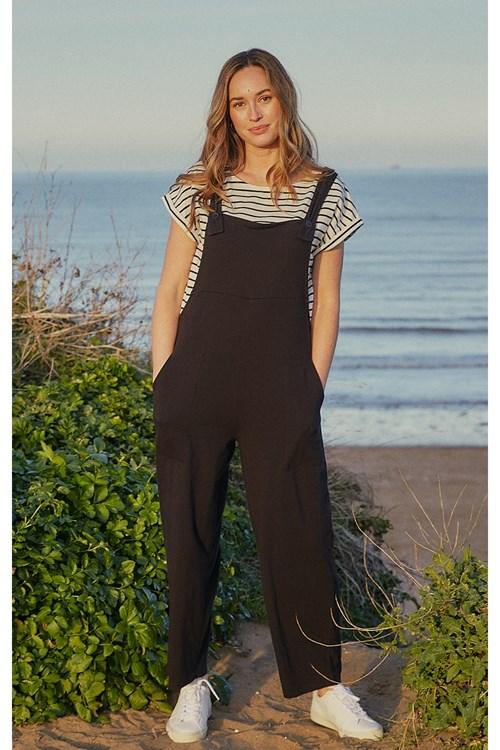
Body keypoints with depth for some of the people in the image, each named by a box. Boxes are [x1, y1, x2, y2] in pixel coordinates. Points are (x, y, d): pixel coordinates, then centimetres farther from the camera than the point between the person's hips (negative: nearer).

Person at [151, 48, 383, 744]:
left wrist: (311, 389, 1)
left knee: (299, 535, -1)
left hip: (281, 388, -1)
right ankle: (191, 683, 17)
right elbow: (169, 294, 7)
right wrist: (163, 385, -1)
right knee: (190, 535, 4)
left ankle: (324, 688, 12)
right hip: (195, 385, 1)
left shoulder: (324, 195, 6)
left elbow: (326, 303, 8)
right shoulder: (198, 191, 7)